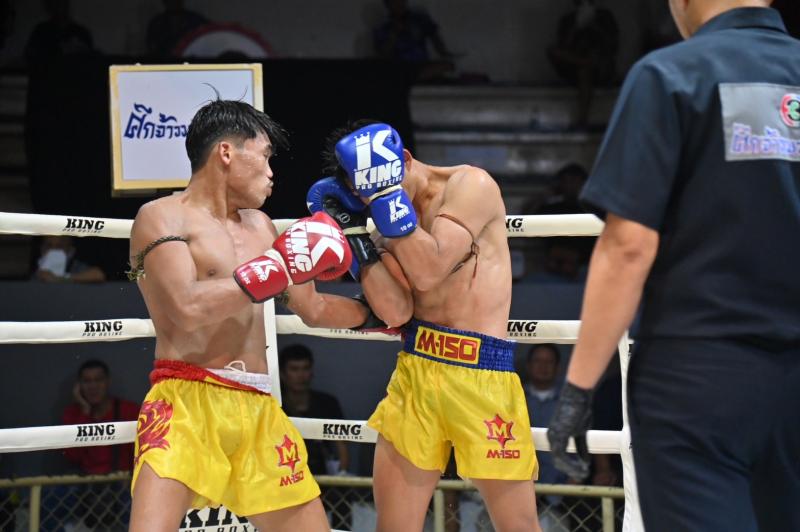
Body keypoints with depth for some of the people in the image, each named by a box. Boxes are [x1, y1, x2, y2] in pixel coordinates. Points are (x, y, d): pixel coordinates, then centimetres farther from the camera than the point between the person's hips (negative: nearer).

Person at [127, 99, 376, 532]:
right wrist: (277, 266, -14)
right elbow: (187, 308, -18)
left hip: (258, 411, 7)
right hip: (187, 399, -7)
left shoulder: (258, 225, 20)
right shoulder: (163, 217, -2)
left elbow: (313, 309, 33)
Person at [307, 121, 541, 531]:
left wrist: (385, 192, -17)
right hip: (414, 369, 5)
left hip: (482, 372, -5)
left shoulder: (470, 185, -6)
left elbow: (429, 270, -17)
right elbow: (396, 311, -2)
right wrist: (353, 231, -5)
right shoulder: (396, 219, 9)